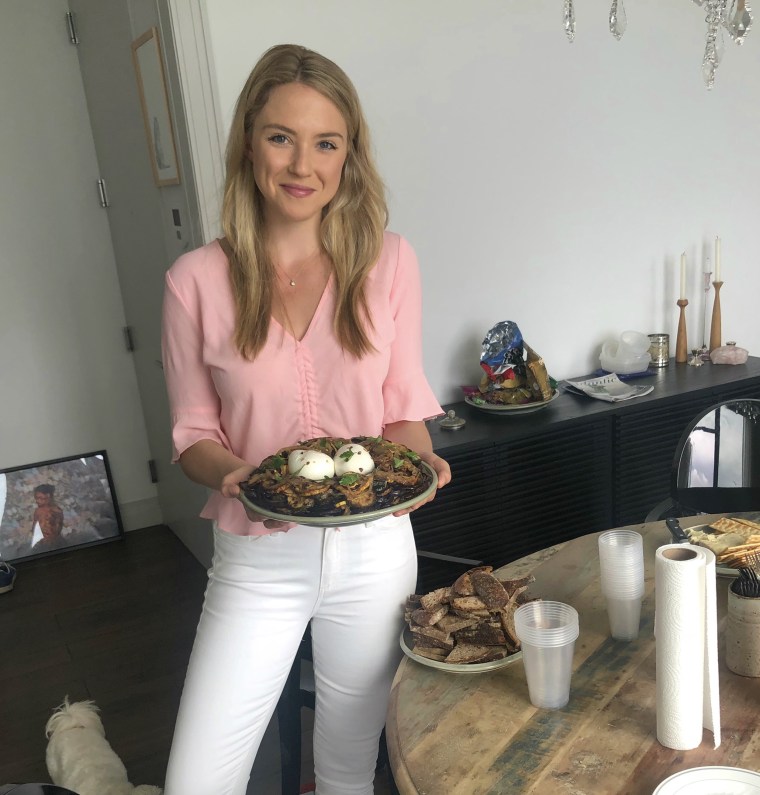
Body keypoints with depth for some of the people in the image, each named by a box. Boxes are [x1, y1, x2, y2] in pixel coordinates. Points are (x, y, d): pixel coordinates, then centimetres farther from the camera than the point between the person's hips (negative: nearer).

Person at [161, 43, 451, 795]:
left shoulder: (388, 262, -5)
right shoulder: (197, 280, -8)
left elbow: (406, 404, 2)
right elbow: (192, 430, -1)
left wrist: (417, 461, -17)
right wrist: (233, 472, -21)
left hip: (372, 550, 2)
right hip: (256, 558, -1)